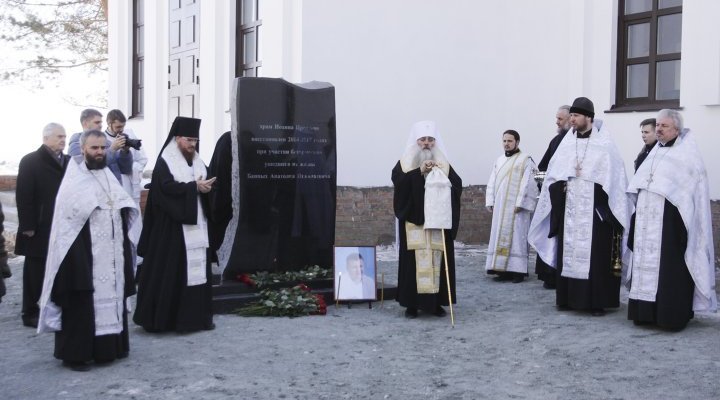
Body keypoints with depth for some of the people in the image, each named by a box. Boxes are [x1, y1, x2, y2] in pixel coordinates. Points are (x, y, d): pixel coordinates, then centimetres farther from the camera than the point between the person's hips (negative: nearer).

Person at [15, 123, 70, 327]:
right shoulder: (30, 162, -5)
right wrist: (27, 226, -14)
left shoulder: (68, 161, 9)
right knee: (35, 272, 6)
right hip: (39, 229, -4)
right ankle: (30, 313, 16)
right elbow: (23, 197, -9)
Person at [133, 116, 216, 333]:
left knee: (197, 268, 5)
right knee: (170, 271, -3)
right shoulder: (165, 161, -5)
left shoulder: (198, 162, 15)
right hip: (172, 225, -6)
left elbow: (207, 182, 10)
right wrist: (195, 187, -18)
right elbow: (167, 187, -18)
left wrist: (206, 186, -12)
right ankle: (162, 317, 6)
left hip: (196, 224, 6)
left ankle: (197, 315, 11)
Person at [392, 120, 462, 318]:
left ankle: (435, 301, 8)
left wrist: (443, 175, -15)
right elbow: (398, 181, -12)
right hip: (413, 220, -2)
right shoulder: (405, 163, 5)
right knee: (415, 260, -5)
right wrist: (419, 172, -19)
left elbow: (457, 184, 1)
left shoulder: (443, 163, 12)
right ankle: (412, 303, 1)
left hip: (438, 221, 2)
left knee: (437, 259, 0)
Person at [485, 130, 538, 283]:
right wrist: (490, 202, 5)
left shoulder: (525, 160, -1)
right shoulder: (499, 160, 16)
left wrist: (519, 203, -17)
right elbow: (492, 182, 15)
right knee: (500, 236, 4)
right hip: (500, 206, 6)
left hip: (516, 206, -6)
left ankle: (518, 270, -4)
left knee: (516, 236, -6)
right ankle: (503, 269, 8)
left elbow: (526, 183, -10)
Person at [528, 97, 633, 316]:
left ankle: (597, 301, 2)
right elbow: (553, 174, 11)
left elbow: (612, 177, -4)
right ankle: (568, 298, 14)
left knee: (596, 255, -4)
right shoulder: (566, 143, 10)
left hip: (594, 209, -4)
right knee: (568, 252, 6)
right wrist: (560, 187, -4)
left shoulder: (604, 144, -2)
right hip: (568, 209, 4)